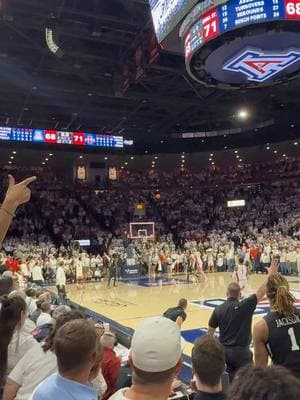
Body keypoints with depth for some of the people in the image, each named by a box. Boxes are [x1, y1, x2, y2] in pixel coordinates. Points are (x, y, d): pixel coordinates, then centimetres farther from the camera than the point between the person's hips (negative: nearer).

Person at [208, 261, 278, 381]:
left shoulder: (218, 309, -4)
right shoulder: (245, 306, -15)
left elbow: (210, 332, 2)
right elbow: (261, 293, -13)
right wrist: (270, 275, -8)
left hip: (224, 350, 4)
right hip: (241, 351, -3)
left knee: (229, 380, 19)